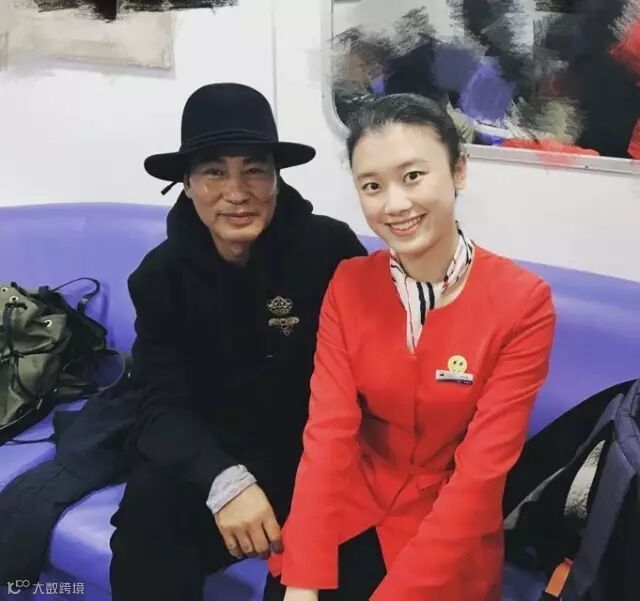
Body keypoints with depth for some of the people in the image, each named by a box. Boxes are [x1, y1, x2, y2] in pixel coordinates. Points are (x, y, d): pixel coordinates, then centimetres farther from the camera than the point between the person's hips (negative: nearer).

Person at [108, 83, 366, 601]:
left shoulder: (331, 248, -13)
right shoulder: (163, 273, -3)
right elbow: (161, 403, -10)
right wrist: (224, 481, -29)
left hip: (312, 453, -1)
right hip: (208, 460, 2)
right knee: (149, 516, -26)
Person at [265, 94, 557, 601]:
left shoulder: (522, 302, -15)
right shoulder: (348, 285, -5)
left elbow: (481, 471, -17)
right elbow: (328, 431, -12)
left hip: (450, 535, -2)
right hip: (351, 508, 2)